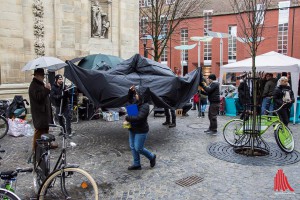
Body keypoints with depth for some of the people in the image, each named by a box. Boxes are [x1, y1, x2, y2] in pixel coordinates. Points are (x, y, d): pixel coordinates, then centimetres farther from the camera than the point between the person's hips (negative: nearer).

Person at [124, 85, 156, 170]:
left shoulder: (145, 106, -22)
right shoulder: (136, 102, 2)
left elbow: (139, 117, -32)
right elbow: (129, 99, 24)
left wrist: (127, 118, -21)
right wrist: (131, 91, 6)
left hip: (141, 131, -8)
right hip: (133, 129, 8)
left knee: (138, 148, -1)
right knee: (132, 147, 13)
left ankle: (152, 157, 25)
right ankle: (136, 164, 27)